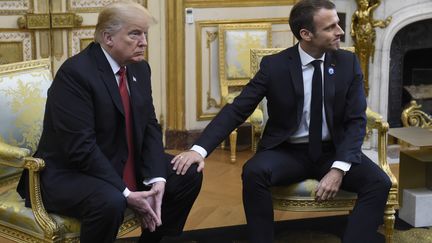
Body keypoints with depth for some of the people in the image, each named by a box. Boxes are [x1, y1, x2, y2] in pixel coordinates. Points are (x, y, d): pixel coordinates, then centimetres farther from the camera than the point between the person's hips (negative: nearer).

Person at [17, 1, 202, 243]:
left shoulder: (139, 68, 3)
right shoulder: (75, 72, -22)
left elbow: (150, 127, 3)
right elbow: (81, 148, -27)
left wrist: (156, 180, -14)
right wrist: (126, 194, -26)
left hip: (125, 166, 8)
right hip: (70, 173, -8)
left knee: (189, 176, 3)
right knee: (110, 201, -36)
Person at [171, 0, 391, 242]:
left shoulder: (348, 63, -3)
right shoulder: (274, 65, -8)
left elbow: (357, 120, -5)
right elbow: (237, 110, -11)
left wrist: (339, 168, -22)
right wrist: (200, 149, -27)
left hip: (334, 151, 2)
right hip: (287, 152, -1)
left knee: (379, 182, -24)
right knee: (254, 172, -32)